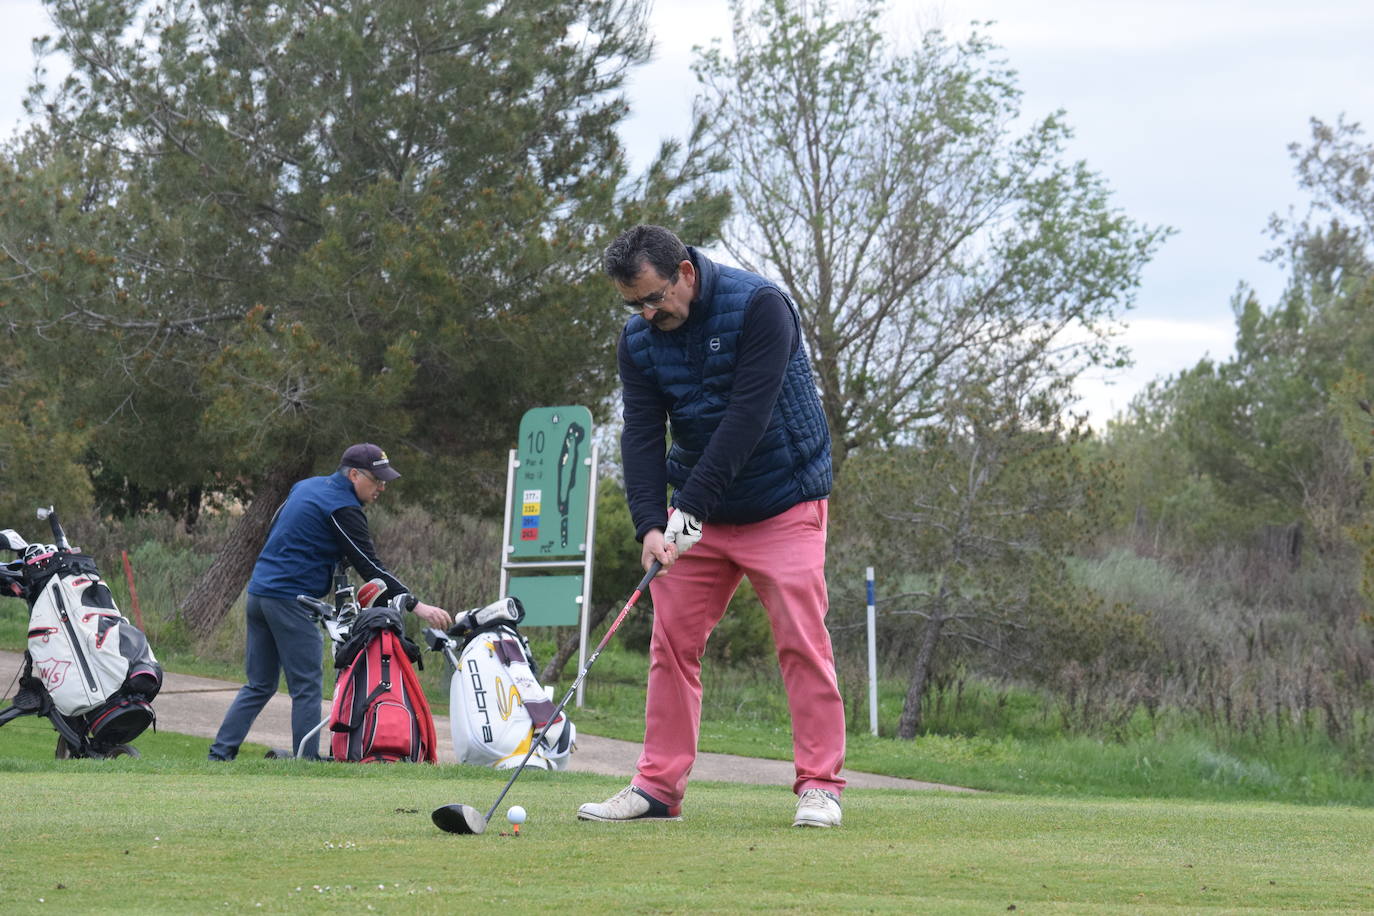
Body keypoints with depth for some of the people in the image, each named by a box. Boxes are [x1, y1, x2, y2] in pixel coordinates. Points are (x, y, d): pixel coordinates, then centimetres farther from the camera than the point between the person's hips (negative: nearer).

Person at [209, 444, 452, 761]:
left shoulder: (307, 486, 15)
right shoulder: (342, 509, -12)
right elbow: (369, 568, -16)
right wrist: (416, 606, -18)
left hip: (259, 590, 9)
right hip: (290, 600, -9)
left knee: (259, 686, 13)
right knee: (307, 688, -4)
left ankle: (221, 752, 10)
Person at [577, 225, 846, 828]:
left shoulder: (759, 307, -20)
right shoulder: (639, 340, -3)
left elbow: (748, 415, -26)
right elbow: (641, 433, -9)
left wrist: (691, 505, -29)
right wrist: (650, 525, -23)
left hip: (783, 506, -5)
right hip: (696, 512, 5)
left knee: (801, 639, -10)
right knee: (673, 641, 1)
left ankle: (820, 784, -5)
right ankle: (658, 786, 6)